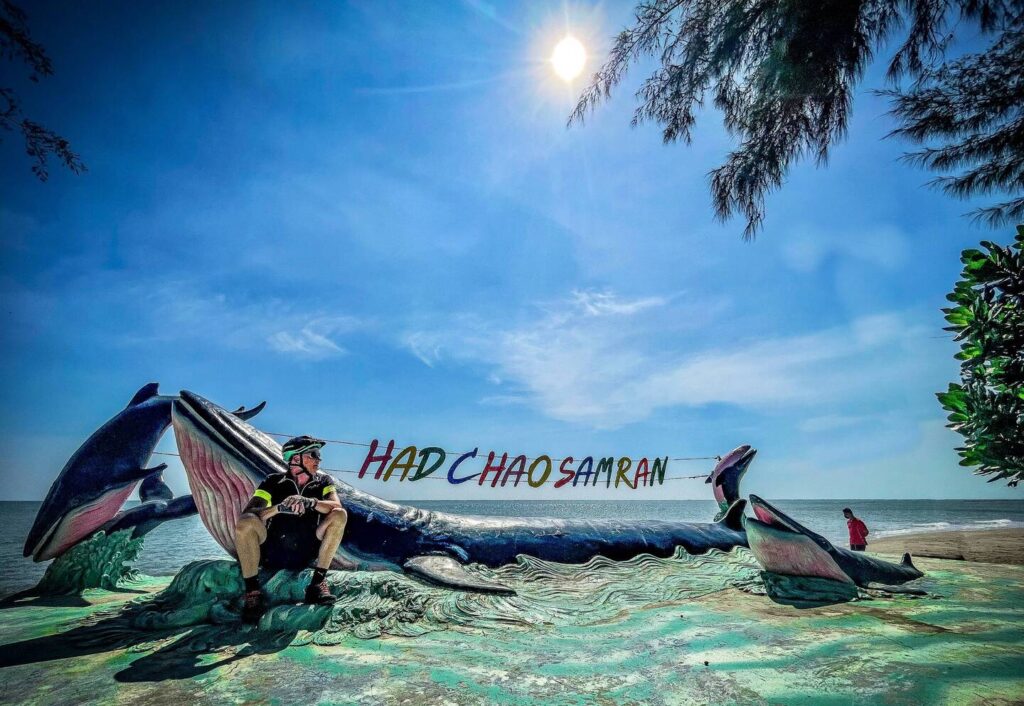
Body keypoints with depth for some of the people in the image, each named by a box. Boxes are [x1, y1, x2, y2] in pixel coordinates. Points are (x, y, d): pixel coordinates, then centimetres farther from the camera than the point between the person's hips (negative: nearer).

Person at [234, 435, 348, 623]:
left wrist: (311, 503, -36)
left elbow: (336, 506, -18)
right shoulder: (274, 482, -4)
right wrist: (278, 508, -34)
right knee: (246, 522, -27)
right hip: (272, 553, -1)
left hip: (306, 555, 1)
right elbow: (247, 514, -17)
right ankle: (253, 592, -17)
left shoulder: (323, 481, 1)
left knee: (339, 515, -19)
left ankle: (318, 583, -14)